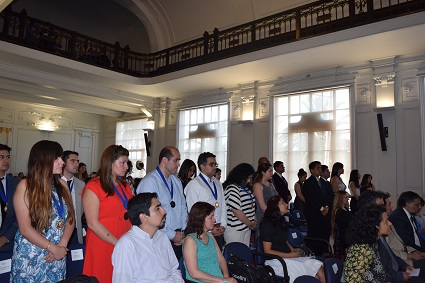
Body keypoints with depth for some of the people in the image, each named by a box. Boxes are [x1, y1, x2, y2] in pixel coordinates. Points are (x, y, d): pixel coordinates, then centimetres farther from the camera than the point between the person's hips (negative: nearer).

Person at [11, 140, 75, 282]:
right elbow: (25, 229, -14)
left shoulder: (62, 184, 3)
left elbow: (70, 218, 3)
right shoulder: (25, 186, -11)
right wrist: (53, 248, -14)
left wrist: (62, 245, -11)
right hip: (30, 258, -4)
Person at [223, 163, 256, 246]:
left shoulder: (245, 187, 13)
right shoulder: (232, 188, -17)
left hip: (246, 228, 9)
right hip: (235, 229, -9)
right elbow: (236, 211, -21)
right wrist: (250, 224, -9)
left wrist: (254, 221, 4)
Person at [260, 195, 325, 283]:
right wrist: (290, 255, -12)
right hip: (276, 260, -8)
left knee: (318, 267, -12)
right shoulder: (267, 224, -11)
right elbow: (267, 251, -13)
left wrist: (294, 251, 4)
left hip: (288, 256, 8)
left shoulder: (281, 221, 15)